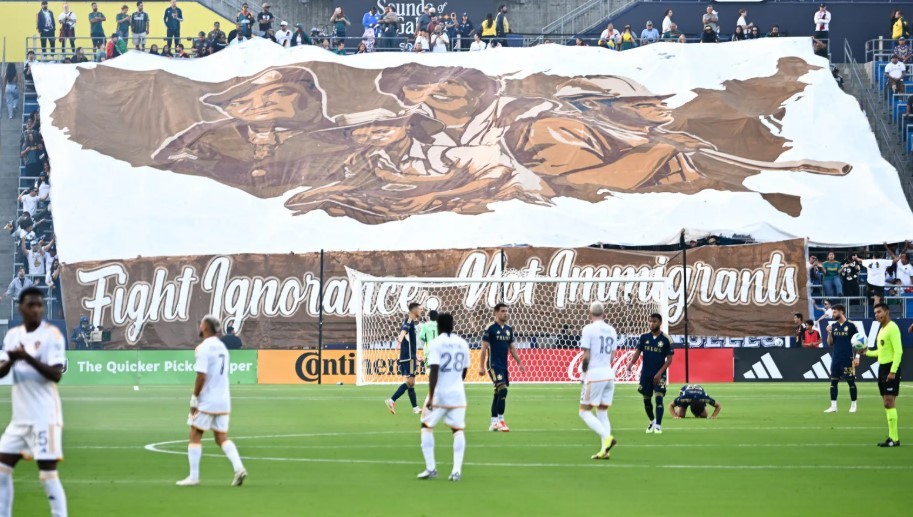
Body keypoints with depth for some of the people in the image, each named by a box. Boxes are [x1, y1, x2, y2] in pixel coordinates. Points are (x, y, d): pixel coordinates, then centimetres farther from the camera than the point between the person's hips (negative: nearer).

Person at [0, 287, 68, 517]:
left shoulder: (52, 334, -8)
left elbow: (56, 375, -16)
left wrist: (28, 358, -26)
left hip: (44, 417, -7)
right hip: (20, 417, 7)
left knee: (48, 475, -7)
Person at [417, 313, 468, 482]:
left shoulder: (437, 343, -9)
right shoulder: (462, 343, 7)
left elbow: (434, 371, -16)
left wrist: (430, 396, -17)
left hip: (439, 393, -4)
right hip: (457, 393, 4)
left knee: (427, 427, 10)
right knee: (458, 430, 8)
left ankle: (430, 468, 6)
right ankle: (457, 470, -2)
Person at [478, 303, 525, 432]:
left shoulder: (509, 329, 11)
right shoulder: (491, 328, -9)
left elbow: (512, 348, 17)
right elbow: (484, 348, -8)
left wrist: (519, 363, 11)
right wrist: (481, 366, -11)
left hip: (504, 366, 7)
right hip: (494, 365, -7)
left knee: (498, 393, 9)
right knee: (502, 390, -18)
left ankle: (494, 423, 14)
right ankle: (500, 420, -14)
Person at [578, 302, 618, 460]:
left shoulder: (589, 329, -8)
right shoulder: (611, 331, 11)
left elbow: (586, 356, -11)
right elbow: (612, 356, 14)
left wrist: (583, 373, 4)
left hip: (594, 374, -6)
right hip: (609, 373, 6)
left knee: (585, 412, 0)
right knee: (603, 413, 11)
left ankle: (607, 437, -18)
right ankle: (604, 450, 2)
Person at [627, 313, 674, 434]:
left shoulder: (666, 339, -7)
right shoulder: (644, 337, 2)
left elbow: (669, 359, -6)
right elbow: (637, 352, 1)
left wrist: (660, 373, -16)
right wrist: (631, 362, -19)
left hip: (659, 374, -4)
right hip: (645, 373, 4)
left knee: (659, 398, -12)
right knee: (646, 399, 12)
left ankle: (658, 425, -8)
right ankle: (652, 421, 33)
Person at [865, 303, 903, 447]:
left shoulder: (892, 328, -13)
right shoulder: (882, 329, 15)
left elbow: (898, 351, -20)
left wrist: (893, 371, -24)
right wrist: (867, 352, 23)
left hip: (891, 368, -10)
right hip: (882, 368, 10)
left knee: (889, 403, -12)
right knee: (887, 403, 9)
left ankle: (894, 438, -11)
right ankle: (893, 437, 13)